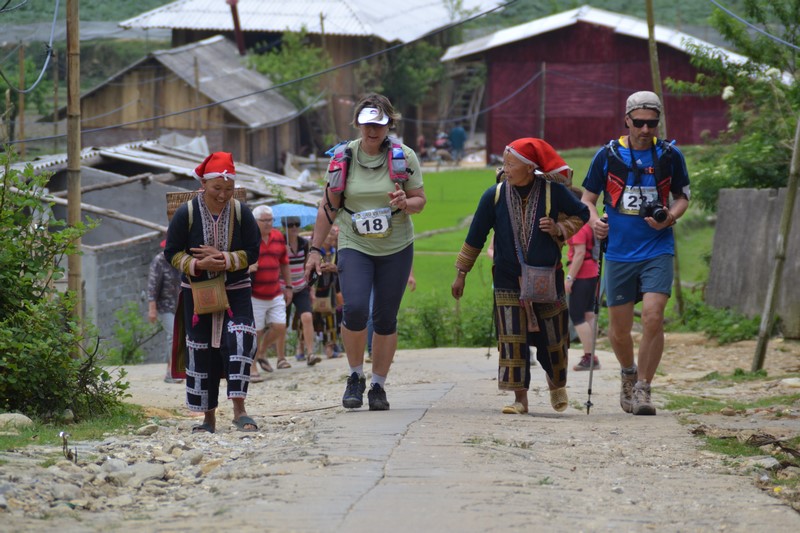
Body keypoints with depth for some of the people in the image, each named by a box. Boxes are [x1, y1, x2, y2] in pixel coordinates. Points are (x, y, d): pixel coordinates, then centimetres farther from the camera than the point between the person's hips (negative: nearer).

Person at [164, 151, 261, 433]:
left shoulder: (240, 212, -5)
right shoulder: (187, 213, -9)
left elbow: (253, 252, -2)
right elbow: (172, 252, -3)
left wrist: (225, 260, -17)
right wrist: (199, 265, -19)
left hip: (236, 291, 0)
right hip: (197, 292, 0)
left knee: (239, 340, -19)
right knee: (201, 350, 3)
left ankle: (239, 409, -16)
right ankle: (208, 417, 13)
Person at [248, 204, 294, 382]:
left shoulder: (278, 237, 9)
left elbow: (284, 263, 19)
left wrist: (288, 286, 19)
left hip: (275, 293, 5)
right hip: (254, 295, -5)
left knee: (279, 327, -1)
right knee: (256, 332, -2)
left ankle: (262, 352, 26)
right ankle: (252, 369, 10)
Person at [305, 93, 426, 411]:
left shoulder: (403, 157, -2)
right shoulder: (343, 157, -1)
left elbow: (420, 200, 3)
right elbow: (329, 206, 6)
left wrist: (405, 203, -21)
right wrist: (316, 248, 3)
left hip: (396, 247, 0)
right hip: (354, 245, 0)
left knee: (385, 318, 2)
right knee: (354, 309, -19)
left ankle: (378, 385, 15)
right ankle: (356, 376, 2)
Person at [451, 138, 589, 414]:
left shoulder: (552, 191, -9)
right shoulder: (494, 196, -5)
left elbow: (581, 215, 8)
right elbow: (475, 236, 4)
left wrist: (560, 230, -11)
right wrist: (461, 273, 8)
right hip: (509, 280, 1)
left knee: (552, 337, 7)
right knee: (512, 339, -7)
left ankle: (557, 386, 34)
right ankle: (520, 398, -2)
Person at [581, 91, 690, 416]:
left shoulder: (670, 155, 1)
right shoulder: (607, 155, 0)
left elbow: (682, 197, 13)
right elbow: (588, 197, 9)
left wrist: (670, 217, -8)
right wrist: (594, 219, -12)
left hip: (658, 251, -1)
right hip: (619, 252, 1)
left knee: (653, 317, -18)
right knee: (619, 328, 7)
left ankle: (643, 389, -8)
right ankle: (629, 374, 37)